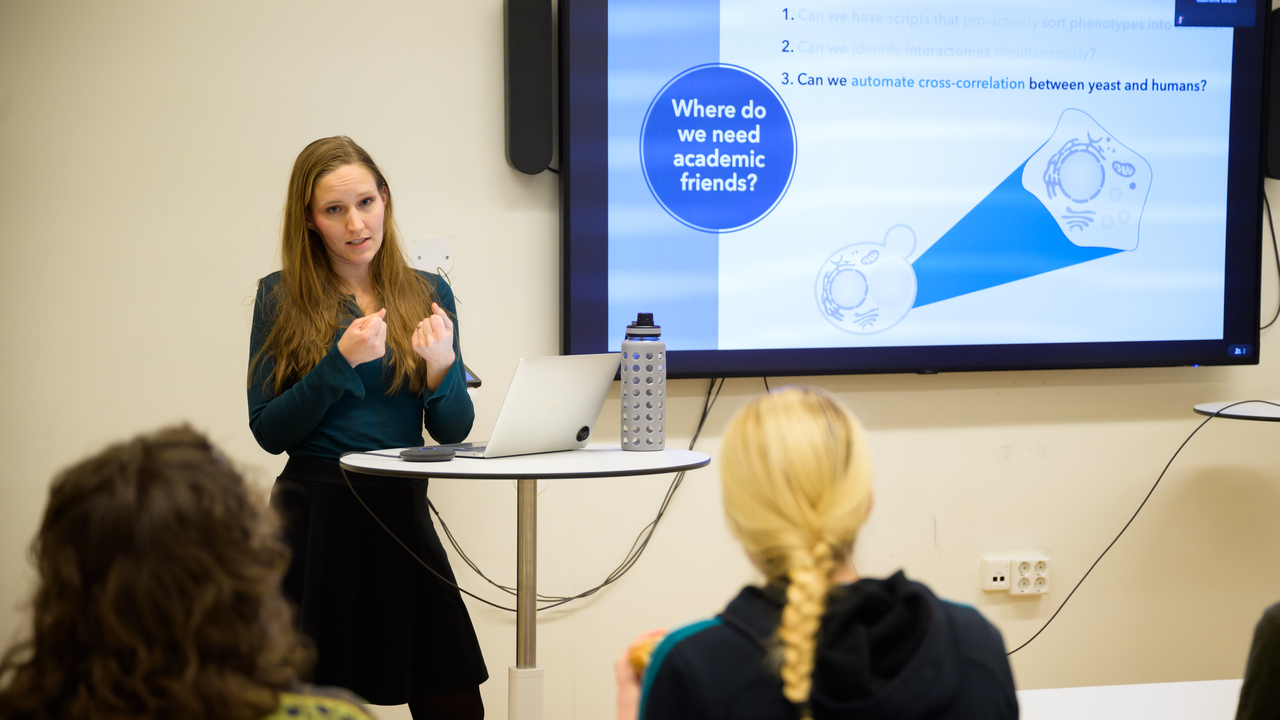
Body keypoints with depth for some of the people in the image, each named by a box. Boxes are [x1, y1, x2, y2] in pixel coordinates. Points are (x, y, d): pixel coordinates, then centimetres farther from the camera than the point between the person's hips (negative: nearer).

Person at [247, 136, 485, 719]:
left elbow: (453, 431, 3)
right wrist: (342, 362, -18)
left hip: (402, 516, 2)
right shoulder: (282, 298, -1)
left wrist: (442, 365, -16)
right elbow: (268, 431, -6)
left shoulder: (427, 294, 6)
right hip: (315, 516, -2)